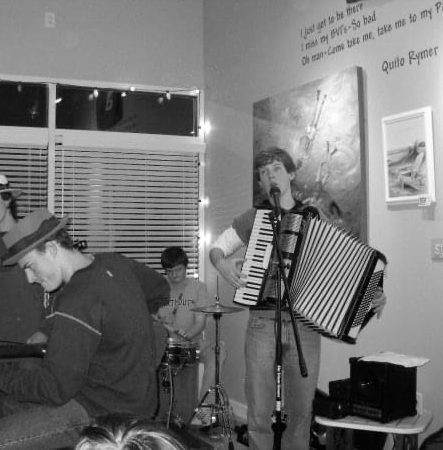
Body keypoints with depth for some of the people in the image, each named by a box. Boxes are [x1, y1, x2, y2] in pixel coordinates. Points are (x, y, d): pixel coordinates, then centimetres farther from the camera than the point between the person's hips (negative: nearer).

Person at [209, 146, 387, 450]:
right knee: (259, 411, -1)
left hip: (305, 324, 1)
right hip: (263, 321, 0)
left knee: (302, 410, 5)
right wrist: (222, 263, -7)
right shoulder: (254, 218, 9)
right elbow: (216, 248, 16)